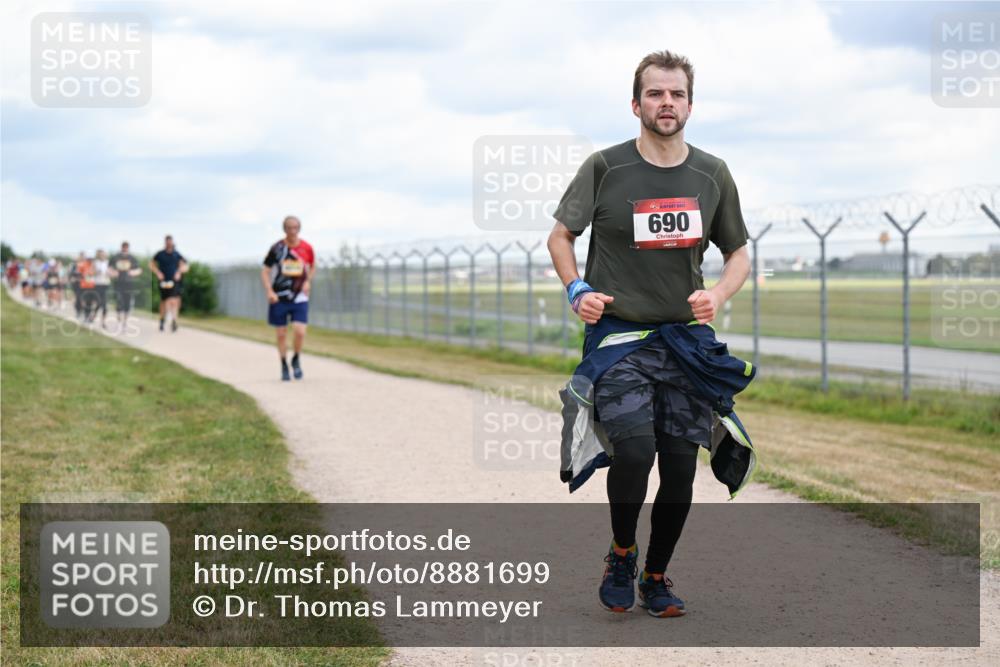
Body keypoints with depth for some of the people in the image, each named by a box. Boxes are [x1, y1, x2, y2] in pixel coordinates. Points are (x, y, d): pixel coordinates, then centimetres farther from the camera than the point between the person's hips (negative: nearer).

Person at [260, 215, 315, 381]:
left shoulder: (307, 248, -1)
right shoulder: (277, 248, -6)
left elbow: (312, 267, 19)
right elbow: (265, 271, 0)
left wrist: (308, 281, 2)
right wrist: (269, 291, -12)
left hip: (299, 297, 0)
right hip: (279, 298, 0)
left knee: (300, 332, -13)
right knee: (281, 334, 5)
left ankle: (296, 360, 13)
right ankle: (284, 366, 22)